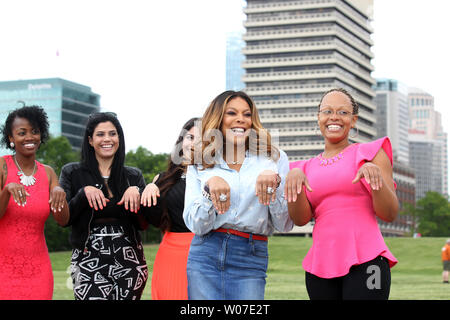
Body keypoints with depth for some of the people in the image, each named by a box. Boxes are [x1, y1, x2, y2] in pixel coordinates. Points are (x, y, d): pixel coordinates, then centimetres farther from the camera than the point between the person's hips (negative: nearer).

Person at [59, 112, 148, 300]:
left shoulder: (134, 176, 11)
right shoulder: (72, 173, 6)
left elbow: (143, 224, 6)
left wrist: (137, 192, -9)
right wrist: (84, 193, -13)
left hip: (129, 261, 2)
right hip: (89, 261, -2)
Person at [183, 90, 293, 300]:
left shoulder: (275, 159, 7)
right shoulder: (200, 164, 9)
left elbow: (285, 225, 2)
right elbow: (196, 225, -1)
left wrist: (274, 183, -13)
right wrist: (209, 186, -15)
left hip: (250, 261, -1)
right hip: (205, 256, 1)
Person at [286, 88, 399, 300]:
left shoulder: (371, 153, 9)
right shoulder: (307, 168, 18)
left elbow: (389, 214, 1)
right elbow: (300, 219, 4)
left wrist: (375, 173, -15)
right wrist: (294, 176, -11)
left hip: (365, 260, -4)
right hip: (322, 267, 4)